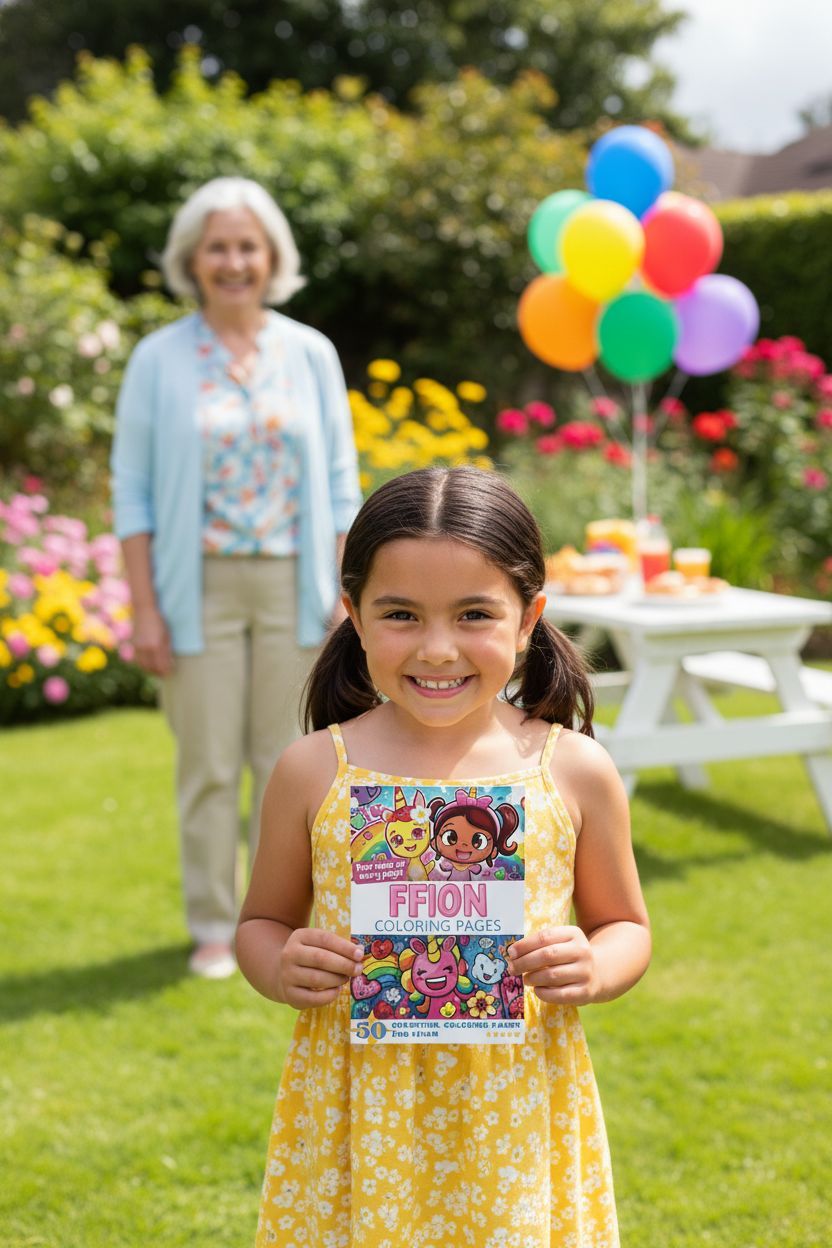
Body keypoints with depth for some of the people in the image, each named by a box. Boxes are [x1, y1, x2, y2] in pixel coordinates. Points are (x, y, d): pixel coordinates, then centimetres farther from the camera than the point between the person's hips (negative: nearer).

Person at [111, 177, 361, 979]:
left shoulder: (310, 354, 5)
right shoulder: (159, 360, -1)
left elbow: (339, 484, 7)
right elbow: (133, 492, -1)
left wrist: (345, 595, 1)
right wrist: (144, 609, -7)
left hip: (293, 584, 2)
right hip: (200, 587, -1)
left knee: (286, 759, 8)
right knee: (208, 764, 4)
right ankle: (212, 928, 17)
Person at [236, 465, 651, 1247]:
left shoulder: (575, 772, -4)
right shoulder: (314, 772, -4)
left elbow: (626, 925, 9)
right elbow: (261, 922, 9)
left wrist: (593, 970, -12)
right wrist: (281, 969, -12)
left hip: (517, 1115, 0)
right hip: (359, 1115, 0)